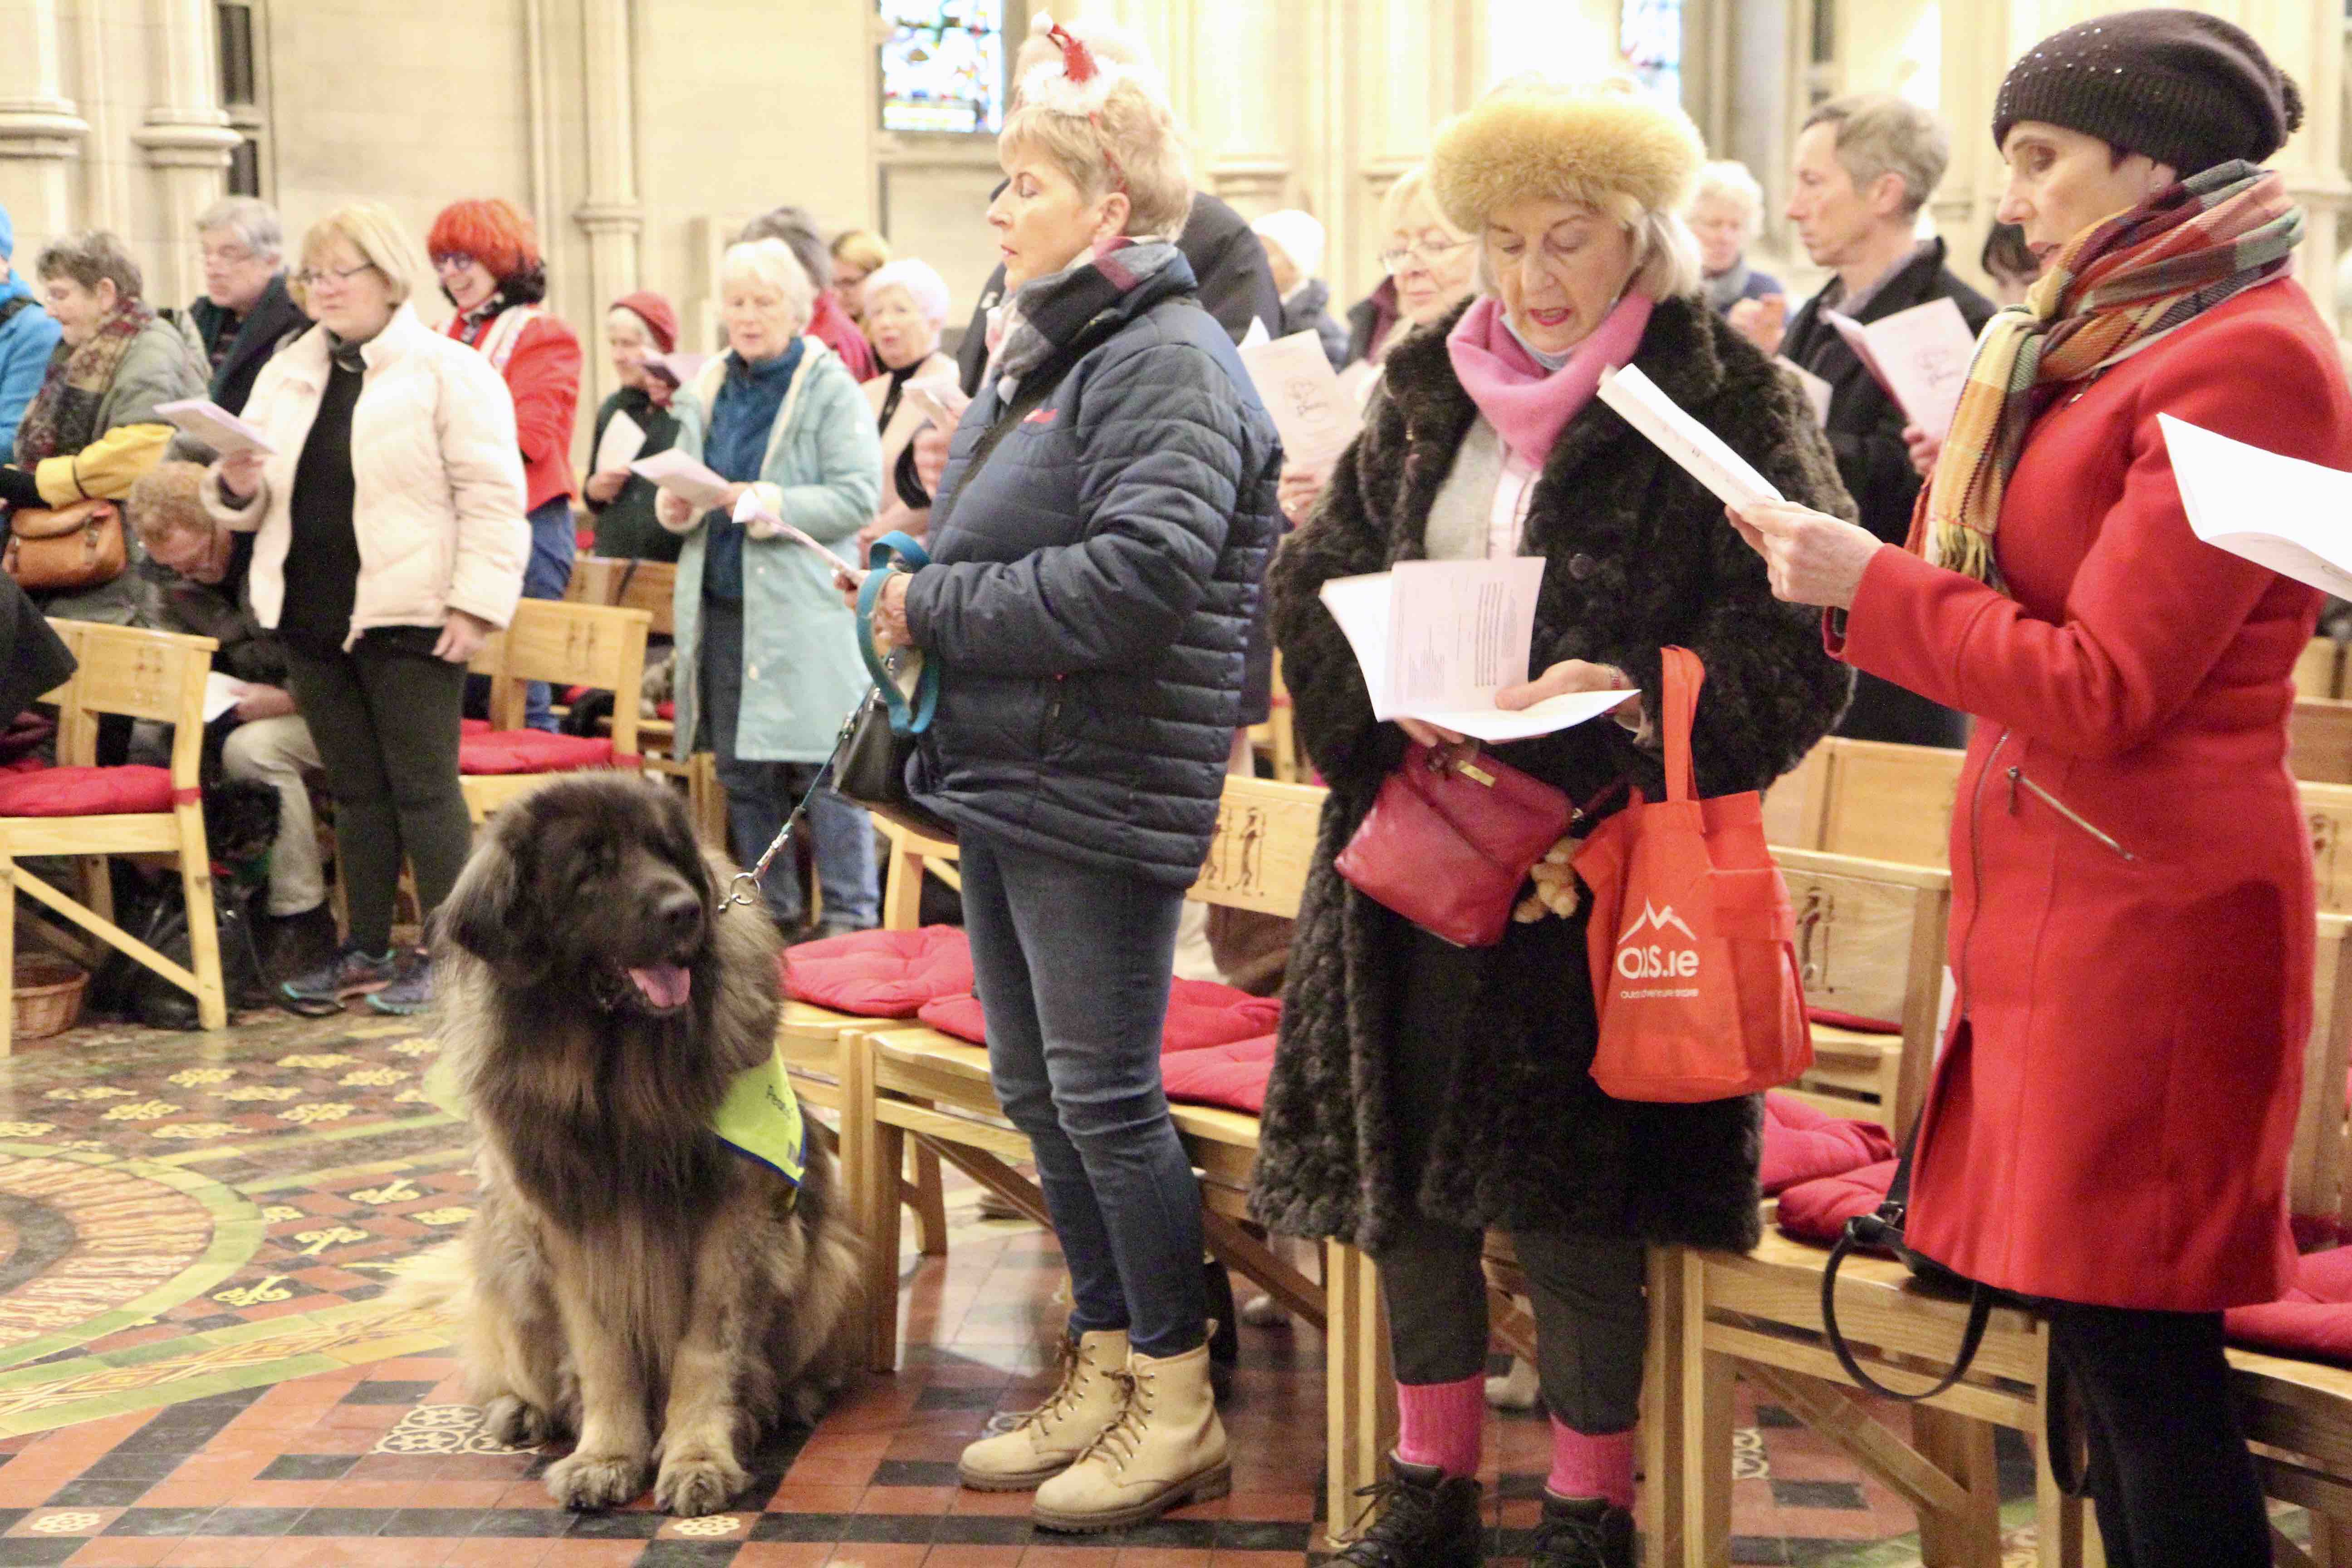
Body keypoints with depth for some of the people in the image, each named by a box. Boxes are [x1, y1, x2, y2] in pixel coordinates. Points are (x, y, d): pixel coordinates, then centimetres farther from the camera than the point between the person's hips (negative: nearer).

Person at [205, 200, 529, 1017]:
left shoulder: (449, 371, -5)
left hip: (409, 615, -6)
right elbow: (253, 505, 18)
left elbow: (493, 498, -10)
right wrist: (238, 485, -6)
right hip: (313, 613, 6)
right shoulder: (286, 374, 14)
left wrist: (475, 605, -16)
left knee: (423, 789, -2)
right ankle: (367, 951, 20)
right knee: (356, 790, 12)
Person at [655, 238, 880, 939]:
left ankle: (850, 915, 3)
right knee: (742, 774, 10)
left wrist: (775, 506, -21)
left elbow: (858, 497, -10)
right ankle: (773, 913, 22)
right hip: (722, 609, 6)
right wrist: (675, 506, -2)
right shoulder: (708, 391, 15)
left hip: (804, 612, -6)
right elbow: (684, 482, 21)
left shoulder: (830, 389, -2)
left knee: (823, 769, -6)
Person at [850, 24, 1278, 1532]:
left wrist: (936, 607, -17)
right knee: (1038, 1094, 15)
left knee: (1105, 1097, -2)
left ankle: (1178, 1403, 12)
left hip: (1098, 791, -10)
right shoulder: (1046, 350, 16)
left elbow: (1137, 582, -27)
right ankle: (1103, 1368, 27)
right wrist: (920, 589, 6)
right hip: (1005, 779, 10)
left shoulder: (1167, 361, -14)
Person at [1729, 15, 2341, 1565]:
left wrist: (1870, 584, -9)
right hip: (2056, 898, 9)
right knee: (2102, 1331, 12)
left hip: (2146, 906, -9)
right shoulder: (2117, 336, 15)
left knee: (2135, 1340, -4)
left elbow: (2102, 686, -17)